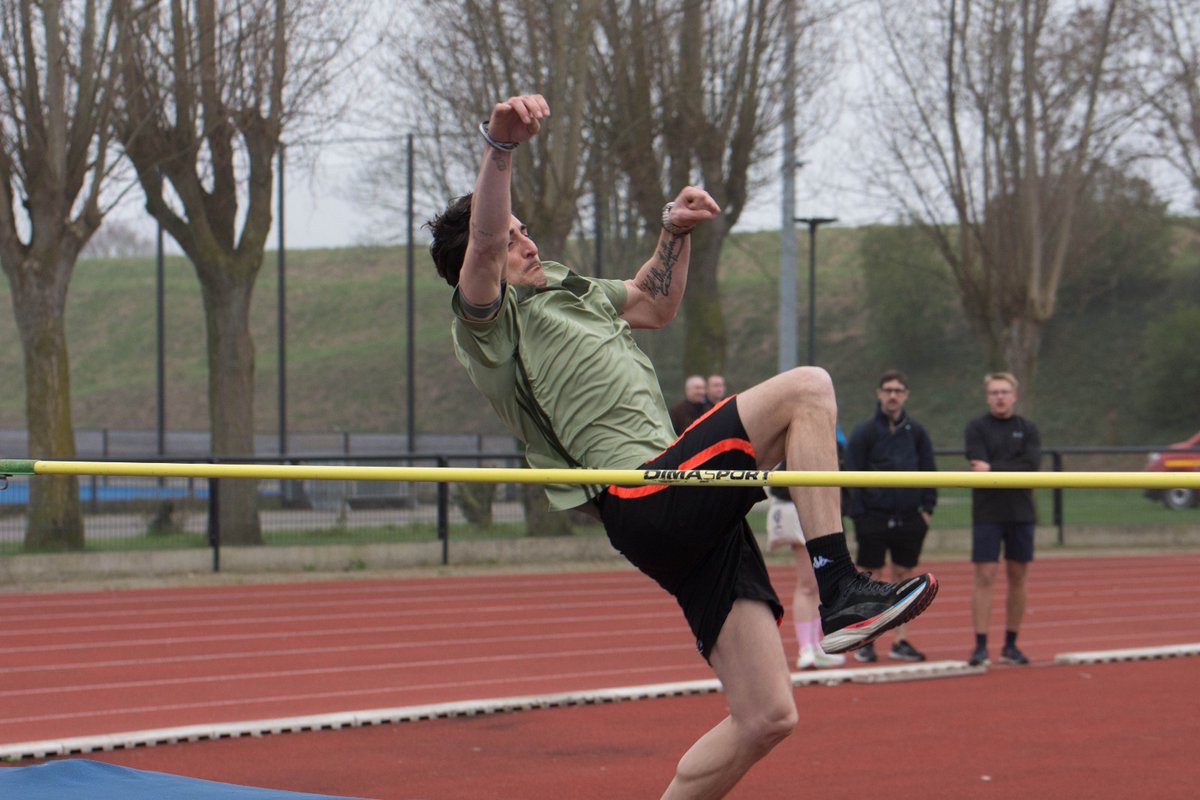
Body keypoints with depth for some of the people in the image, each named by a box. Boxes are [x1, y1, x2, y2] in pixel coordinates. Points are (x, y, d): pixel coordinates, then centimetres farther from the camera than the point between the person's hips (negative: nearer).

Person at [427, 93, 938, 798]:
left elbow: (655, 305, 42)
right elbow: (481, 244, -21)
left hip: (691, 518, 9)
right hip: (647, 499, -9)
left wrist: (675, 234, 24)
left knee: (766, 718, 1)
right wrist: (500, 145, -36)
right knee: (806, 387, -17)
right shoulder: (488, 322, 1)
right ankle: (843, 594, -21)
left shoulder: (562, 288, 27)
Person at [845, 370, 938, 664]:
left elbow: (929, 471, 12)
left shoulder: (916, 432, 8)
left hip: (909, 518, 3)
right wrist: (857, 513, -9)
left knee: (903, 577, 6)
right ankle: (865, 642, 7)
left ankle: (901, 641, 12)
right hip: (874, 517, -3)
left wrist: (927, 507, 3)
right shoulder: (864, 432, -1)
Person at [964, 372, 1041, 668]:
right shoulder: (977, 427, 2)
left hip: (1021, 513, 3)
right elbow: (979, 465, -13)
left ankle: (1010, 645, 15)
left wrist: (993, 469, -17)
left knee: (1018, 577, 6)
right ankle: (981, 646, -5)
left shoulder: (1027, 429, 7)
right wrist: (1012, 471, -18)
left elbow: (1032, 465, -10)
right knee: (985, 576, -7)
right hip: (987, 513, -3)